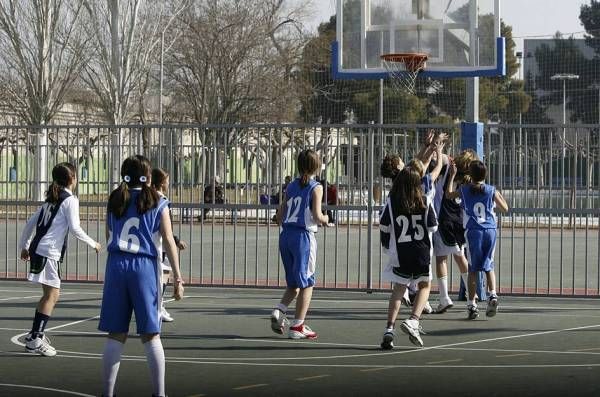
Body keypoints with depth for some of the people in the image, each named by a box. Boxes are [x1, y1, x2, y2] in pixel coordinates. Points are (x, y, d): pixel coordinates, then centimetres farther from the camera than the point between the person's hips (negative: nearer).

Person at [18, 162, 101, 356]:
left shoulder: (51, 199, 18)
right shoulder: (70, 200, -6)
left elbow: (31, 222, 20)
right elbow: (75, 228, -13)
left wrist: (24, 246, 27)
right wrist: (92, 243, 0)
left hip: (38, 249, 9)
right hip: (49, 252, -9)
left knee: (50, 294, 16)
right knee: (52, 294, -7)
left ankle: (35, 335, 18)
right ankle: (35, 339, -12)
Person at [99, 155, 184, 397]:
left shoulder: (114, 201, 10)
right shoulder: (158, 204, 2)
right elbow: (169, 242, -2)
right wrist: (177, 278, 0)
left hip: (116, 265, 2)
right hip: (145, 267, -2)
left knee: (116, 334, 5)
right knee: (151, 335, 4)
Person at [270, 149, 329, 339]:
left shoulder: (291, 186, 12)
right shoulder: (316, 188, -5)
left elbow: (280, 217, 12)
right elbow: (317, 217, -14)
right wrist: (325, 219, 6)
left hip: (285, 236, 6)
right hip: (303, 236, -6)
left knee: (294, 283, 18)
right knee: (306, 283, 3)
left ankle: (279, 311, -4)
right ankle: (297, 327, 1)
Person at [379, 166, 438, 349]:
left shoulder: (391, 201, -4)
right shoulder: (425, 201, -5)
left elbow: (384, 226, 1)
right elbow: (433, 226, -2)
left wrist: (386, 247, 17)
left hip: (399, 252, 1)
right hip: (422, 251, -1)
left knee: (399, 288, 11)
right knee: (424, 285, 17)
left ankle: (389, 330, -3)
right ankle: (413, 321, -4)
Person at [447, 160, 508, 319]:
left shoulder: (464, 190, 1)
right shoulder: (491, 190, 1)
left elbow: (449, 194, 21)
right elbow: (504, 208, 9)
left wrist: (452, 175, 29)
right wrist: (500, 198, 29)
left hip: (473, 231, -1)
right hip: (490, 230, 1)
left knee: (473, 269, 6)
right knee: (489, 266, 15)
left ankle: (471, 304, 4)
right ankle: (493, 295, -4)